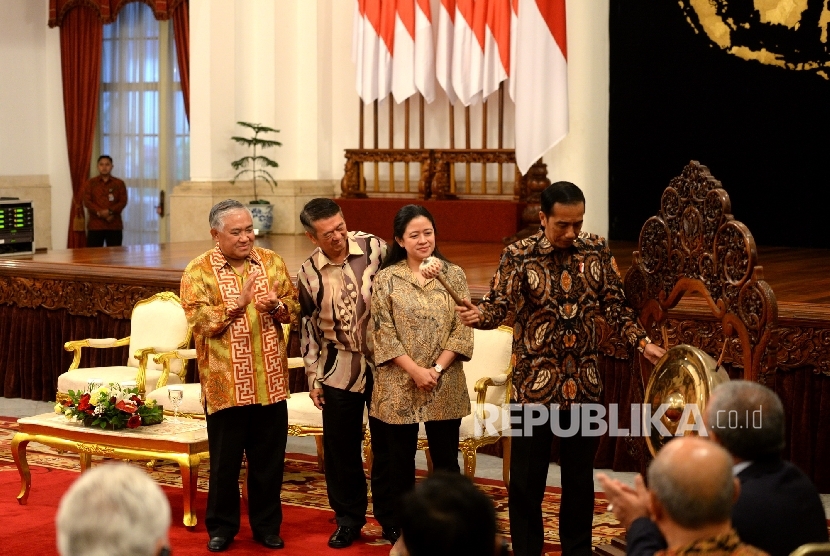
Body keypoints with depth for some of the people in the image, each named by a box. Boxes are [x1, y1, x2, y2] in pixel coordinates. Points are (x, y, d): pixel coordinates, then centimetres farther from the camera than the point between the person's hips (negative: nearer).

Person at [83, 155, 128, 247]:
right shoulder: (90, 183, 9)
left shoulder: (119, 183, 9)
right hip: (95, 226, -1)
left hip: (115, 226, 1)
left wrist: (110, 211, -17)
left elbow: (123, 202, 0)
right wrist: (100, 213, -16)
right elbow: (87, 202, -1)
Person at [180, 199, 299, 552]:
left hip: (270, 381, 3)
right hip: (225, 384, -3)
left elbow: (294, 309, 6)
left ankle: (267, 525, 25)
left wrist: (277, 306, -15)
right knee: (225, 460, 8)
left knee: (269, 459, 11)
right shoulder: (198, 271, -4)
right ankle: (222, 527, 22)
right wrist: (239, 302, -23)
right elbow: (199, 321, -15)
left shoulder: (272, 262, 6)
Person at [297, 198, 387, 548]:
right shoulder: (308, 274, -3)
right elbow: (308, 328, 5)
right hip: (339, 369, 1)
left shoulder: (375, 248, -9)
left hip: (383, 363, -1)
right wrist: (313, 378, 5)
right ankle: (348, 518, 23)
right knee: (340, 447, 7)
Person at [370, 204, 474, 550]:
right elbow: (383, 333, -6)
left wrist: (437, 369, -13)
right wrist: (415, 371, -14)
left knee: (446, 460, 8)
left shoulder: (453, 275, 3)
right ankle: (399, 528, 21)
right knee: (398, 461, 8)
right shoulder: (386, 279, -1)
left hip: (445, 387, 1)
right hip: (398, 386, -1)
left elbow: (462, 329, -1)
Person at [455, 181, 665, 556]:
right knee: (527, 478, 4)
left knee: (580, 476, 13)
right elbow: (499, 307, -14)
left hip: (584, 383, 3)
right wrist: (477, 315, -35)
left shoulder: (597, 250, 1)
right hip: (534, 384, -3)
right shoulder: (519, 255, -9)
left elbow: (615, 305, 9)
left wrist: (642, 342, 1)